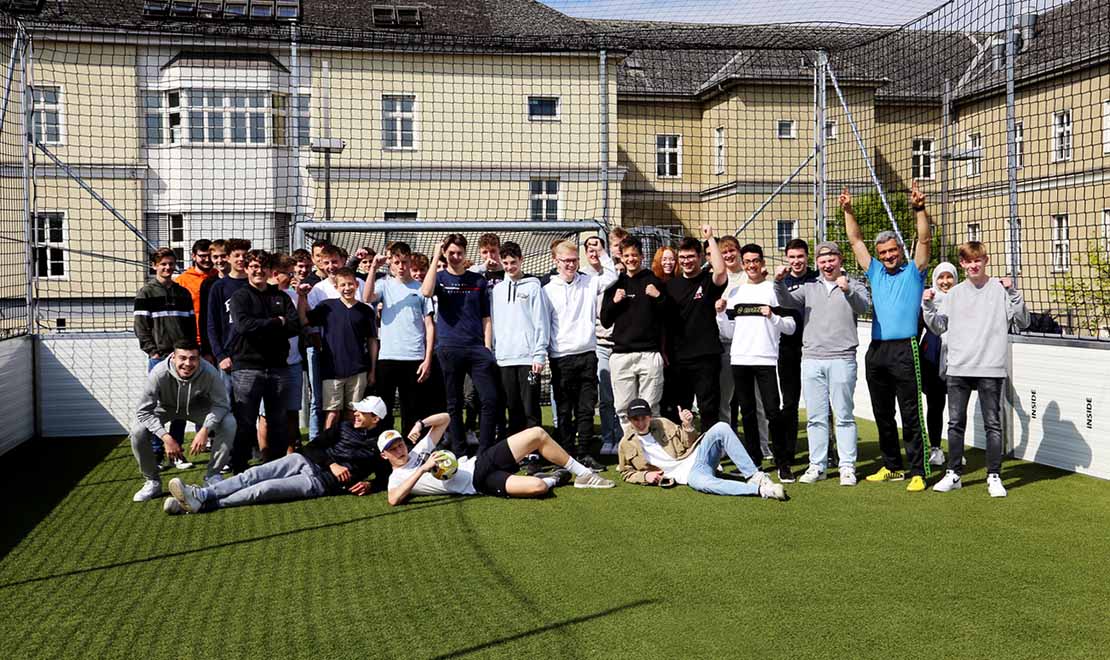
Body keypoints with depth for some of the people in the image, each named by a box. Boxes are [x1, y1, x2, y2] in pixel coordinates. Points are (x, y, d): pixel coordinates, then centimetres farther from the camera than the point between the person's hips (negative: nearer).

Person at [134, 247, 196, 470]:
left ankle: (176, 452, 11)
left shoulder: (183, 293, 14)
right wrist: (152, 351, -11)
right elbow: (141, 326, -2)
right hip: (159, 357, -4)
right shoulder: (147, 293, 3)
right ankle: (156, 453, 5)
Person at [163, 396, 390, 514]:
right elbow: (313, 447, 12)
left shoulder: (380, 445, 8)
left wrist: (369, 486, -13)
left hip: (322, 481, -5)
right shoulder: (345, 427, 19)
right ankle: (200, 494, -27)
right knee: (253, 475, -18)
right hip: (303, 461, 5)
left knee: (264, 489, -22)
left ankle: (202, 504, -28)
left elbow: (385, 477, 8)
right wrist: (331, 463, -6)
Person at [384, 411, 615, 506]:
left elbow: (445, 418, 19)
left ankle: (583, 474, 8)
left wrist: (421, 424, -1)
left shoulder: (418, 450, 16)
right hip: (478, 484, -7)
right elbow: (394, 499, -24)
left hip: (480, 461, 7)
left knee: (537, 434, -6)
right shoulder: (397, 479, 0)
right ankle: (551, 480, 7)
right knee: (536, 487, -31)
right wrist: (422, 470, -26)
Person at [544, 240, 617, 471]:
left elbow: (611, 276, 9)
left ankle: (584, 453, 13)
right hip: (561, 358, -2)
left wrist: (601, 254, 3)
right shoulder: (549, 290, 1)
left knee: (586, 408, 5)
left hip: (587, 355, 3)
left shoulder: (589, 282, 9)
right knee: (564, 411, 3)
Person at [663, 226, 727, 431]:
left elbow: (720, 270, -24)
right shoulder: (671, 285, 13)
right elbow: (664, 322, 15)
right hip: (677, 359, 4)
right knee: (678, 412, 11)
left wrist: (710, 238, -18)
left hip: (705, 357, -4)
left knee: (709, 410, -3)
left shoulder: (709, 281, 0)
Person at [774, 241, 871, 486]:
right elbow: (787, 301, 0)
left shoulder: (854, 286, 6)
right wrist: (780, 283, -20)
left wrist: (848, 291, -33)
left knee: (844, 416, 0)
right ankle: (817, 466, 13)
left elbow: (864, 307, -13)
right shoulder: (809, 287, 14)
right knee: (815, 417, 6)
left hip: (842, 360, -3)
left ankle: (847, 466, 5)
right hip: (811, 359, 3)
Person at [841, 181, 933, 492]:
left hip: (904, 350, -5)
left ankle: (917, 472, -3)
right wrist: (848, 211, 13)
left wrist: (919, 208, -17)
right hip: (876, 351, 6)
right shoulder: (876, 273, 17)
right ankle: (891, 467, 22)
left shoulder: (913, 272, 5)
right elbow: (856, 240, 18)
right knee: (883, 415, 12)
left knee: (911, 416, -5)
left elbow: (925, 239, -6)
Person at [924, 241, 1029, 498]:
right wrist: (929, 307, -1)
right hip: (958, 368, 3)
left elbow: (1022, 323, -3)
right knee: (956, 423, 7)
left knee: (992, 424, 1)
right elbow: (939, 327, 15)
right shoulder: (955, 293, 11)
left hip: (991, 369, -3)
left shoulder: (1000, 289, 0)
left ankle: (994, 477, 8)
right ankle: (954, 474, 16)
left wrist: (1013, 293, -15)